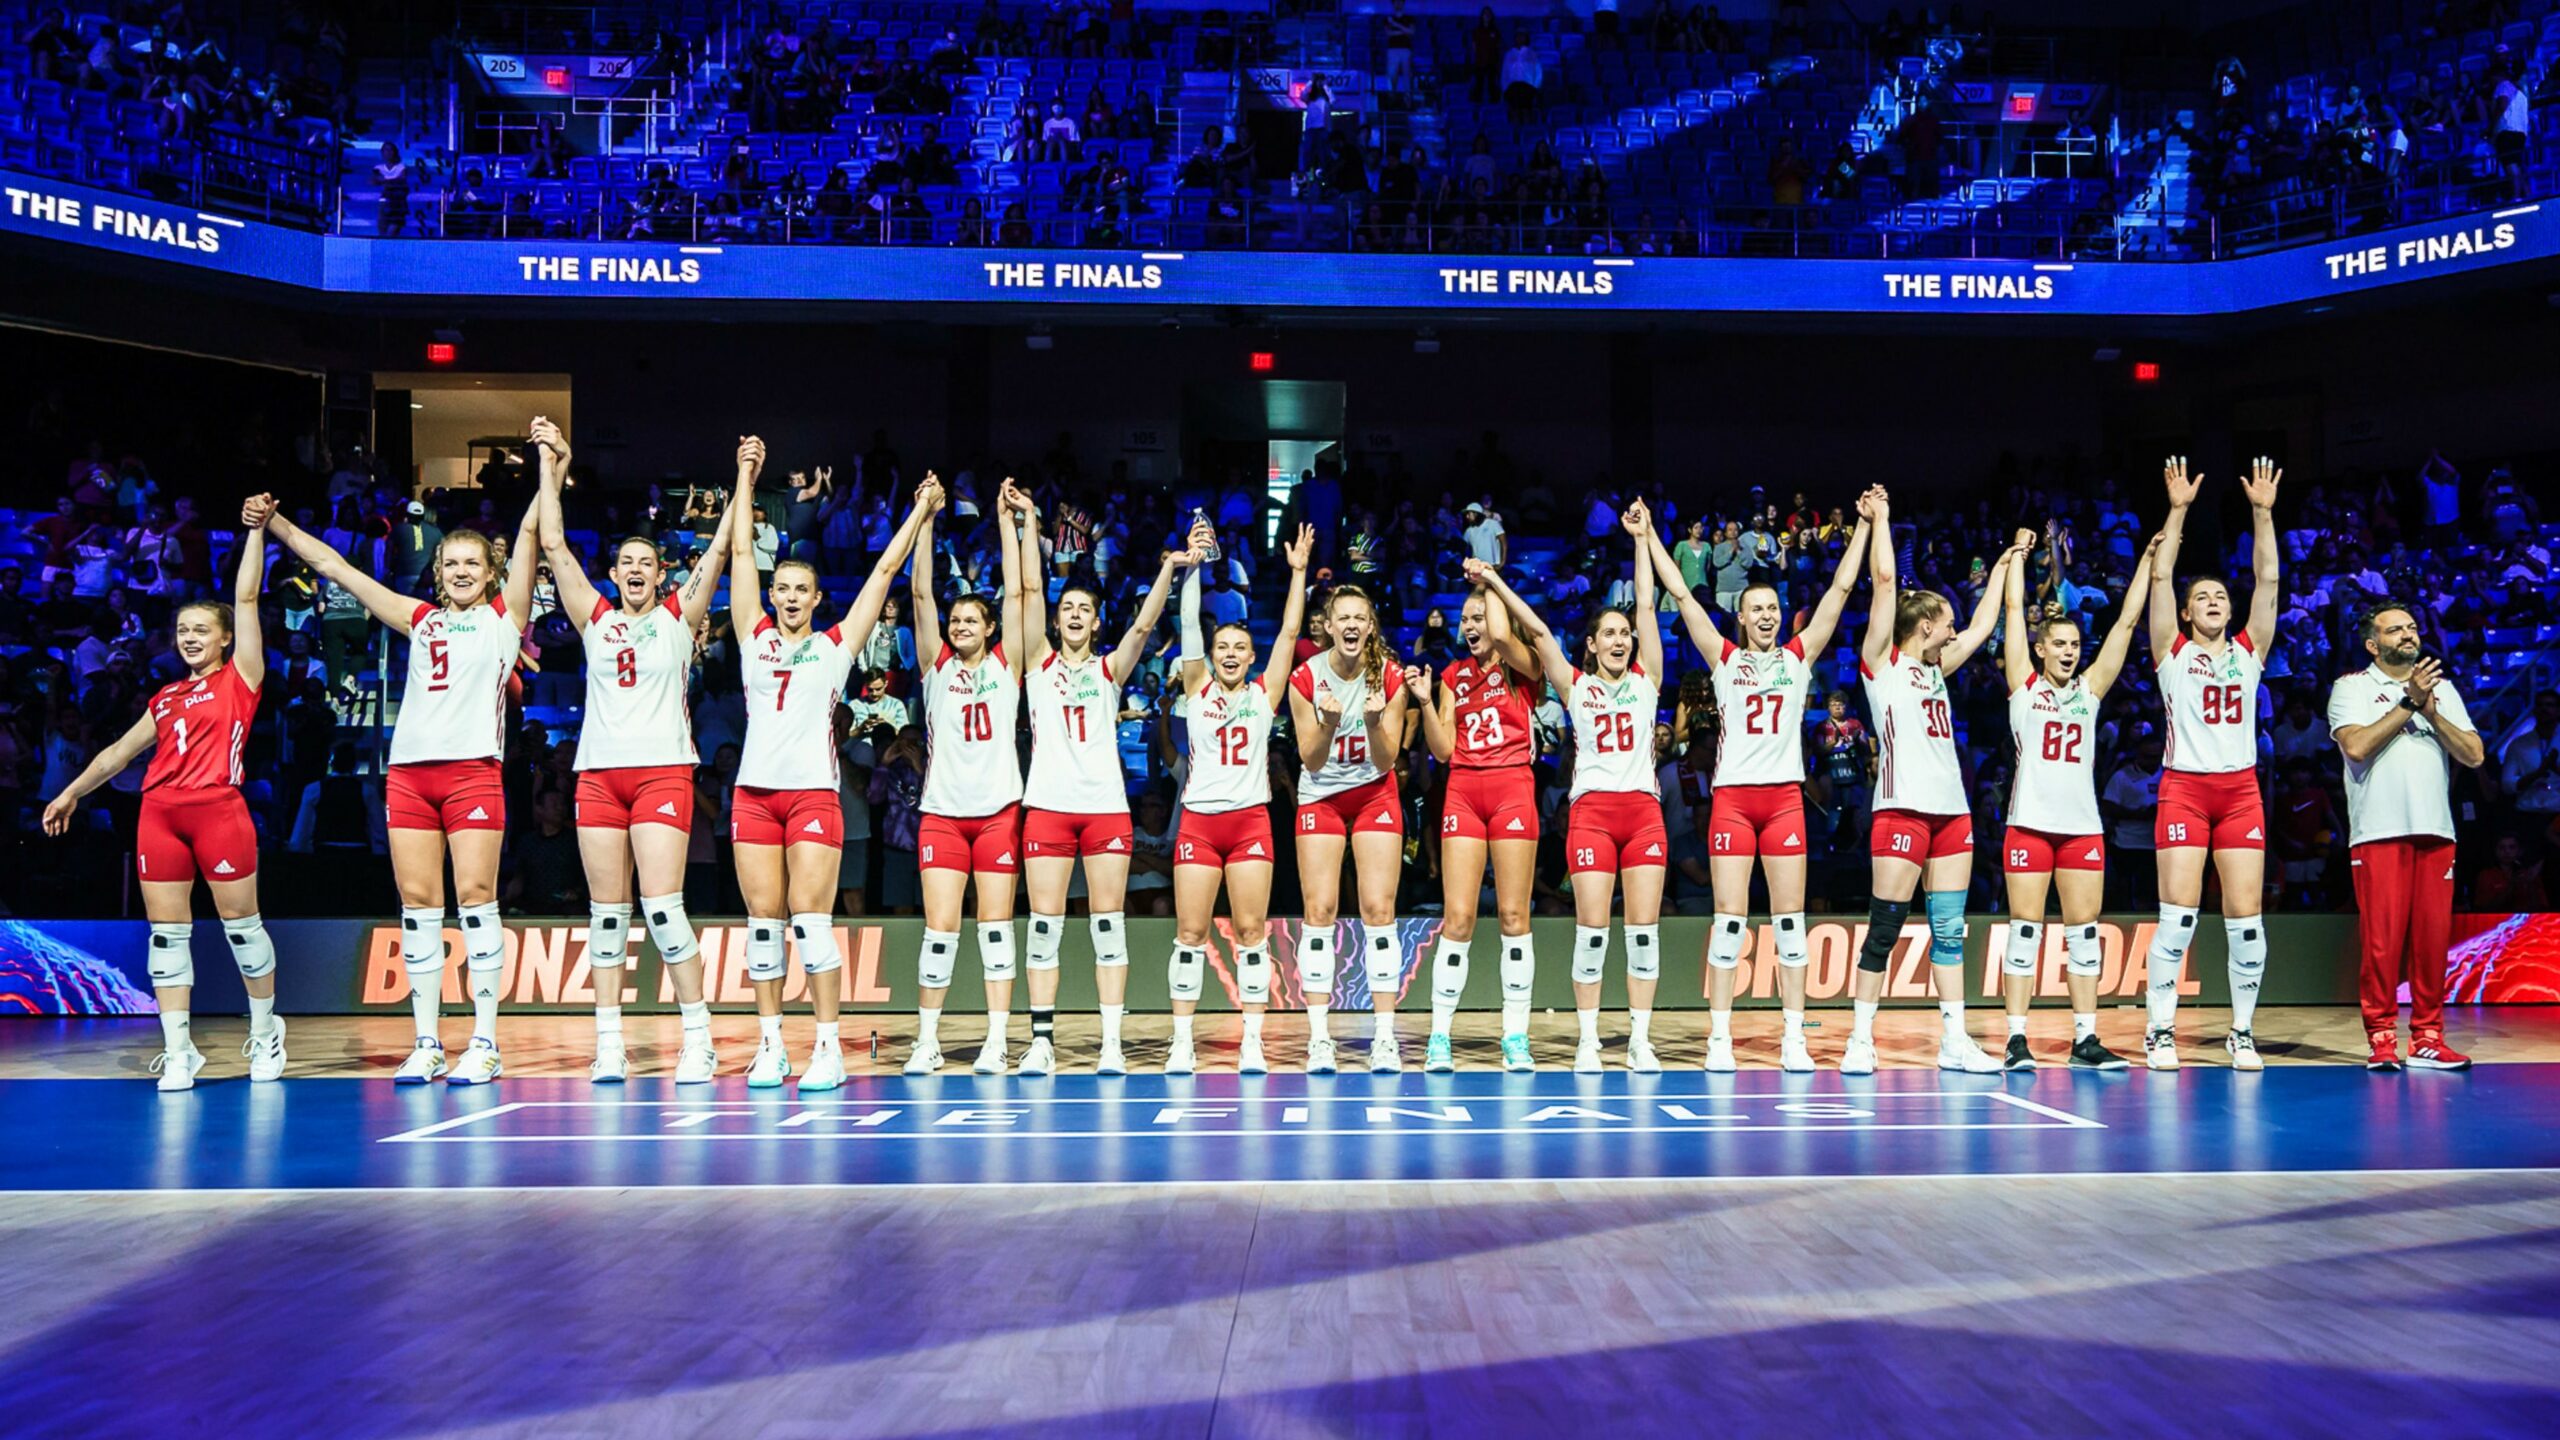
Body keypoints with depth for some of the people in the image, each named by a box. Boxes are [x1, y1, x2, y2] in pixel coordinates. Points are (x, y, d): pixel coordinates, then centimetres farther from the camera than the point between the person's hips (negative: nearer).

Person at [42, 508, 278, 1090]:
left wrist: (255, 531, -3)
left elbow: (246, 598, 0)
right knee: (166, 932, 1)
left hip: (219, 808, -5)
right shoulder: (166, 698, 20)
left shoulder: (240, 678, 6)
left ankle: (265, 1031, 17)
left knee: (240, 923, 1)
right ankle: (178, 1051, 2)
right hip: (159, 812, 5)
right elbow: (121, 750, 28)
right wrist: (72, 792, 27)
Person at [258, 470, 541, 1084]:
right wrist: (275, 523, 23)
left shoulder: (504, 615, 11)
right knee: (417, 904, 2)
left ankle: (485, 1043, -5)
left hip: (473, 768, -4)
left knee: (475, 896, -7)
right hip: (409, 771, 4)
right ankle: (427, 1044, 7)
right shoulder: (420, 620, 19)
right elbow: (333, 566, 23)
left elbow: (528, 533, 6)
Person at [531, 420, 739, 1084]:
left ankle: (698, 1040, -6)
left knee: (662, 906, -11)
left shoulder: (678, 618, 9)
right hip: (599, 773, 3)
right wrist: (551, 466, 11)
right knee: (606, 911, 3)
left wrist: (744, 479, -2)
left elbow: (721, 551, 3)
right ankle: (609, 1045, 7)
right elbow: (553, 545, 12)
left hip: (663, 771, -3)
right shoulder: (595, 619, 14)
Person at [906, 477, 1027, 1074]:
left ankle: (996, 1040, 4)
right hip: (942, 811, 0)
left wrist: (1010, 524, 0)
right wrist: (926, 520, -5)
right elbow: (921, 591, 1)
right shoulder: (936, 665, 8)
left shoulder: (1006, 664, 7)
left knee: (996, 927, 2)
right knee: (939, 928, -3)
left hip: (999, 810, 0)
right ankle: (927, 1040, 6)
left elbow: (1016, 593, 1)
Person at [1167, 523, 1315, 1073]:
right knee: (1190, 933, -1)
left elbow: (1289, 631, 5)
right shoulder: (1197, 690, 9)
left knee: (1251, 931, -2)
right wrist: (1192, 565, -5)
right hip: (1198, 820, 0)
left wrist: (1298, 571, 1)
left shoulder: (1264, 693, 9)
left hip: (1251, 820, 0)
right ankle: (1182, 1043, 4)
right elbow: (1189, 624, 2)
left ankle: (1252, 1043, 2)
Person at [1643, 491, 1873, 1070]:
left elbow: (1840, 589, 9)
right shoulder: (1724, 658, 8)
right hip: (1732, 797, -1)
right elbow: (1682, 594, 6)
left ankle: (1793, 1039, 5)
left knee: (1789, 917, 2)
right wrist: (1649, 537, 5)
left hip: (1785, 796, 1)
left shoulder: (1798, 656, 10)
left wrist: (1867, 526, 7)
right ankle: (1719, 1038, 1)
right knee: (1729, 917, -3)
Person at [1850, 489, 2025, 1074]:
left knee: (1950, 929, 6)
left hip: (1951, 807, 7)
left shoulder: (1935, 670, 20)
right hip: (1902, 807, -7)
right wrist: (1881, 519, 0)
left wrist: (2002, 567, 36)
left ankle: (1954, 1041, 9)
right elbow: (1884, 580, -5)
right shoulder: (1883, 663, 1)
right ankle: (1861, 1040, 1)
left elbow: (1982, 627, 30)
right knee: (1884, 929, -5)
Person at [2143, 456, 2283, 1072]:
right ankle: (2160, 1031, -1)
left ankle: (2242, 1032, 10)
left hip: (2241, 790, 3)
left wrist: (2263, 513, 1)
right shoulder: (2173, 652, 6)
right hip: (2184, 787, -3)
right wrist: (2178, 510, -6)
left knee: (2245, 916, 0)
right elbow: (2160, 576, -2)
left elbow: (2269, 581, 7)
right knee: (2178, 912, -8)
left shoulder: (2249, 651, 14)